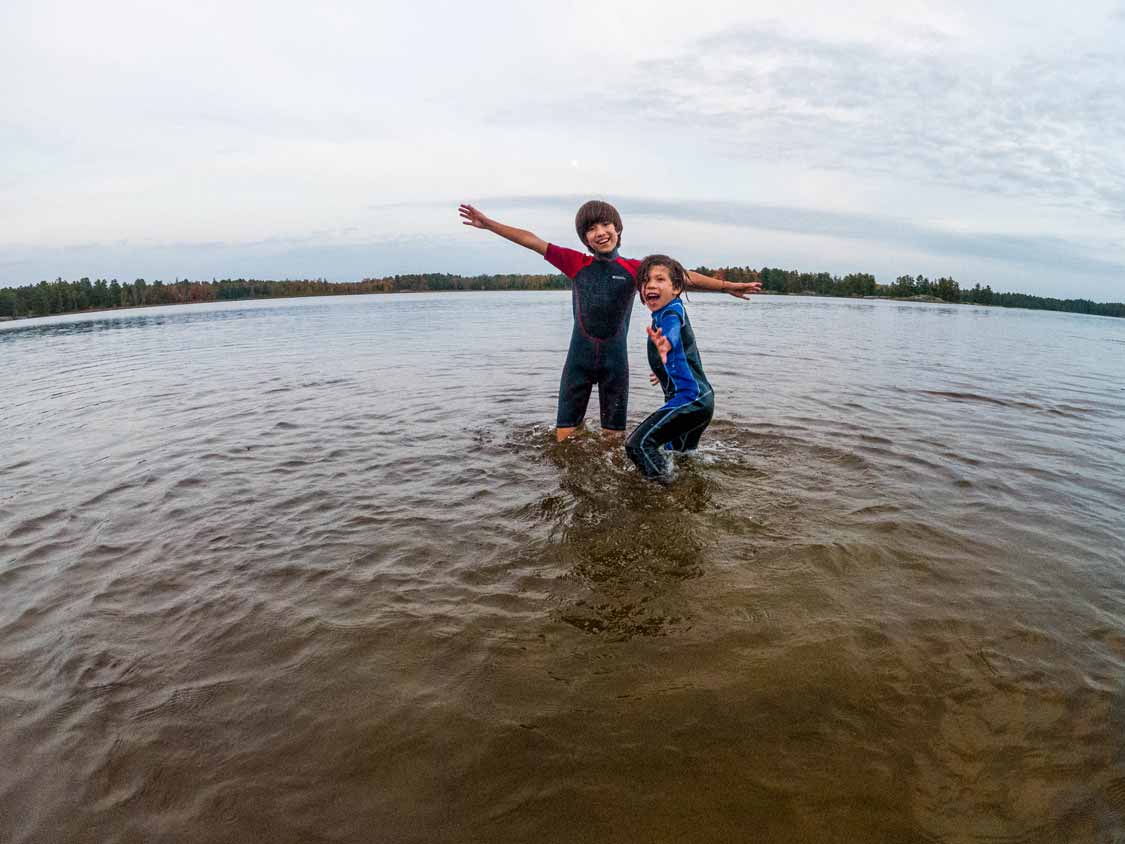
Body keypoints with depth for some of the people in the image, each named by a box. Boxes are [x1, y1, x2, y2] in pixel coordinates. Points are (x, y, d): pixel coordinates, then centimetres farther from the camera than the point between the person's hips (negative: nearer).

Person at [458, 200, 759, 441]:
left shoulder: (634, 269, -2)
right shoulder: (577, 263, 0)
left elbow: (683, 277, -4)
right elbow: (532, 241, 2)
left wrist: (727, 285, -7)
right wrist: (488, 224, 4)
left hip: (615, 360, 0)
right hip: (578, 359, 1)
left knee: (614, 435, 7)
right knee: (564, 436, 2)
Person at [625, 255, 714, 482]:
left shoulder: (671, 313, -13)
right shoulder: (672, 311, 17)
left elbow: (672, 334, -39)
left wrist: (664, 345, -63)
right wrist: (666, 371, 53)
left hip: (689, 399, -11)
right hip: (701, 398, 11)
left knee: (638, 444, -19)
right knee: (682, 455, 26)